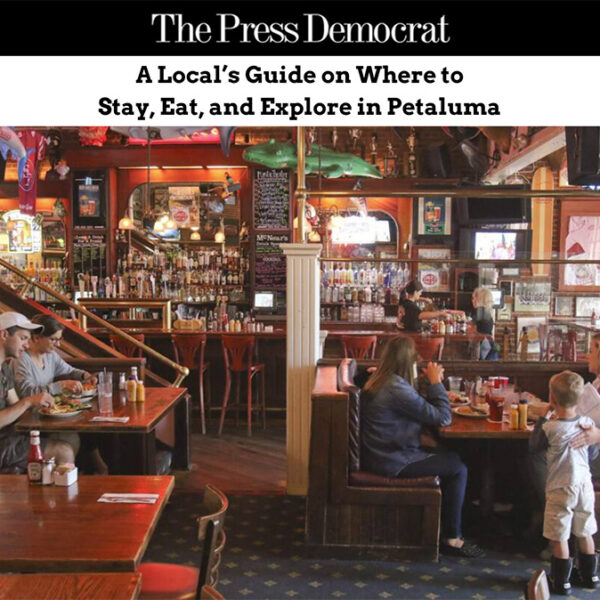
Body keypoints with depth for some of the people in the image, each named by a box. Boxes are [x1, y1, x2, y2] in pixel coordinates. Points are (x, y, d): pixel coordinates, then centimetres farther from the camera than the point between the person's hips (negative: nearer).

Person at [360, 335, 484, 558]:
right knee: (458, 468, -4)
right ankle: (451, 538, 6)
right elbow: (443, 417, -18)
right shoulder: (396, 388, -23)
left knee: (452, 458, 16)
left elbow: (420, 408, 17)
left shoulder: (378, 381, 7)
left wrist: (432, 383, 6)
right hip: (392, 462, -10)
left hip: (380, 454, 10)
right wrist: (435, 382, -7)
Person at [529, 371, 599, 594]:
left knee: (560, 538, 7)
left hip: (560, 488, -5)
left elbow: (534, 445, 1)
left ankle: (561, 581, 16)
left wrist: (544, 418, 3)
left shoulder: (550, 428, -18)